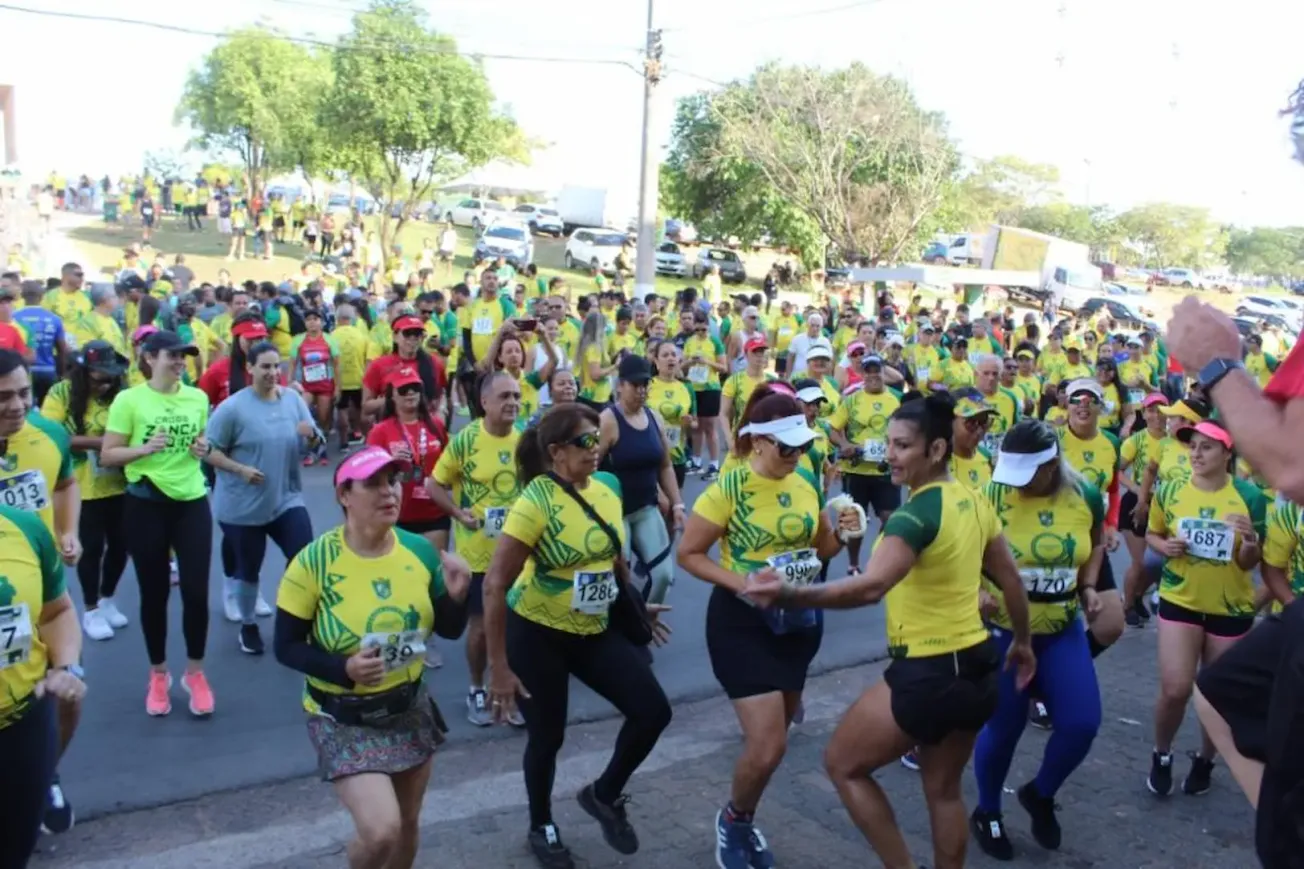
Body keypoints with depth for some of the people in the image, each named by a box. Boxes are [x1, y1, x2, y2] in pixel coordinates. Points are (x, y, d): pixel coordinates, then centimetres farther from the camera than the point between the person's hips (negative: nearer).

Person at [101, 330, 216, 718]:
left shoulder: (198, 398, 4)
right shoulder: (129, 400, -7)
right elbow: (107, 456, -7)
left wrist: (203, 450, -3)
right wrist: (145, 449, -22)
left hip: (192, 503, 2)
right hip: (146, 505, -2)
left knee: (196, 591, 1)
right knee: (154, 594, 10)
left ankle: (195, 673, 20)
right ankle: (158, 674, 28)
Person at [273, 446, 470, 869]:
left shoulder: (421, 551, -7)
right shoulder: (314, 561, -19)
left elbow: (450, 630, 3)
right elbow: (286, 647, -12)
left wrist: (456, 595, -18)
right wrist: (345, 668, -28)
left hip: (410, 708, 5)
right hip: (343, 717, -4)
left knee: (407, 823, 18)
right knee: (380, 830, -16)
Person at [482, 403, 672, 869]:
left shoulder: (606, 489, -3)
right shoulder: (536, 502, -22)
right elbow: (495, 585, -22)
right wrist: (499, 666, -21)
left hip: (595, 631, 6)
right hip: (537, 634, -6)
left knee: (653, 711, -2)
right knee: (547, 736, 7)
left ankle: (604, 795, 24)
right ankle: (542, 827, 36)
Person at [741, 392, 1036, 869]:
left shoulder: (917, 513, -22)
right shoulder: (973, 501, 5)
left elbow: (869, 587, -38)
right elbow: (1012, 580, 13)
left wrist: (787, 594, -46)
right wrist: (1023, 642, 26)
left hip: (928, 675, -9)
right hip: (976, 668, 9)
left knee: (843, 763, 10)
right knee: (943, 790, 23)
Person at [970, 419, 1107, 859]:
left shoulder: (1086, 496, -6)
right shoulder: (991, 495, -17)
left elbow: (1096, 543, 14)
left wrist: (1088, 586, 0)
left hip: (1063, 629, 4)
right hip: (1003, 630, -3)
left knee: (1082, 724, -1)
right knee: (1004, 728, 5)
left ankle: (1040, 794, 30)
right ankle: (987, 813, 32)